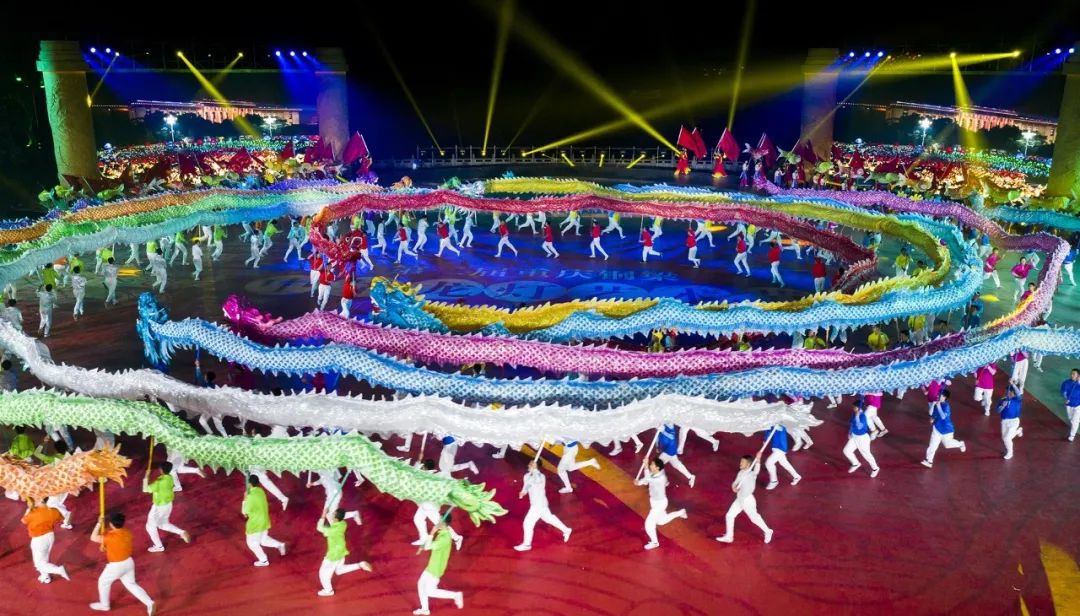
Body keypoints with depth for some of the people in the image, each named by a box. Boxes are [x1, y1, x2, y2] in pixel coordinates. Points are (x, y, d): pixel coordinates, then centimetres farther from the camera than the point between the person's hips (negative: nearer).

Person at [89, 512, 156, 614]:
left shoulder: (111, 537, -28)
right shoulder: (127, 532, -5)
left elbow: (93, 538, -19)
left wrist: (99, 524, -11)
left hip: (116, 566, -7)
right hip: (128, 562, 7)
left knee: (103, 582, 23)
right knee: (131, 584, 19)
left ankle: (104, 605, 43)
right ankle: (149, 603, 8)